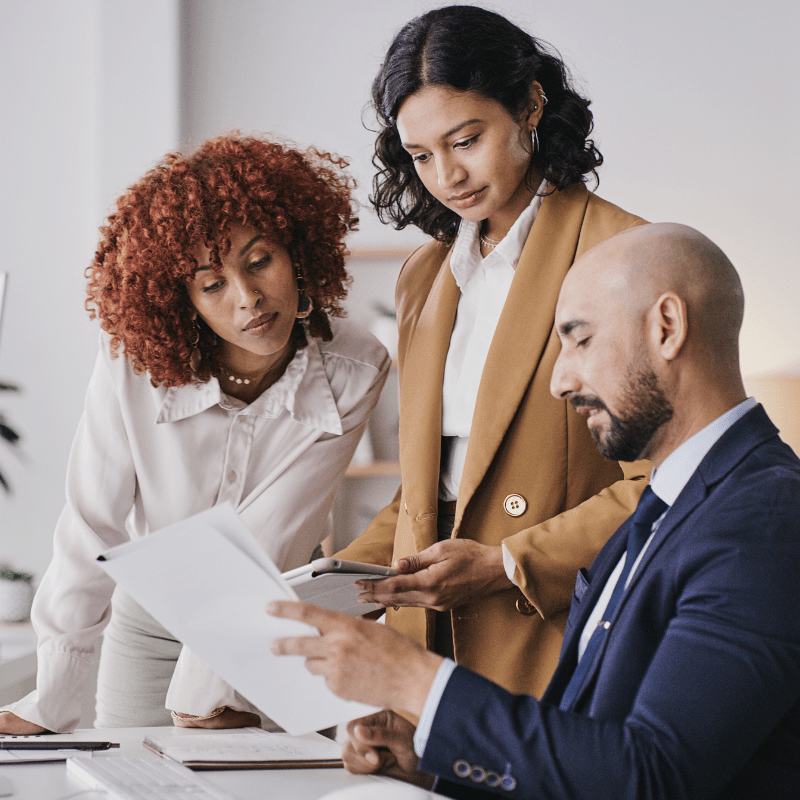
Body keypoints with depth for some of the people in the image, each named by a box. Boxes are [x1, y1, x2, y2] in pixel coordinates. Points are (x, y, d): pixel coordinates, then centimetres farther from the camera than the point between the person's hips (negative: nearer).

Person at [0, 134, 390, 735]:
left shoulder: (354, 372, -23)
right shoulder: (131, 365, -23)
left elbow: (263, 544, -24)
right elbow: (92, 533, -17)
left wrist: (204, 686, -25)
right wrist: (52, 703, -14)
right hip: (148, 632, 0)